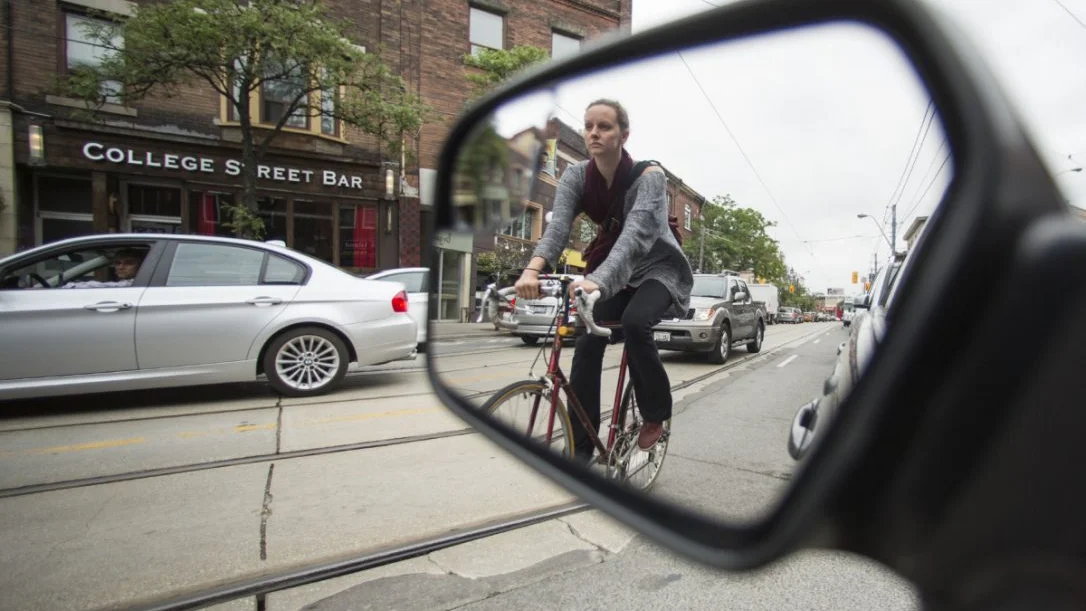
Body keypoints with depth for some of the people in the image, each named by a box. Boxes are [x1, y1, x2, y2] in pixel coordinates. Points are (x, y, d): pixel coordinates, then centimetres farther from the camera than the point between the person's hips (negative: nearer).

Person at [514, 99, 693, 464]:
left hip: (658, 268, -4)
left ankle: (656, 414, -6)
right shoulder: (576, 176, -10)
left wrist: (597, 280, -56)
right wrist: (533, 268, -46)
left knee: (634, 322, -33)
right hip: (615, 273, 4)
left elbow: (634, 232, -38)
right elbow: (558, 224, -26)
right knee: (587, 343, -16)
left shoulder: (648, 176, -22)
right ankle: (580, 451, -6)